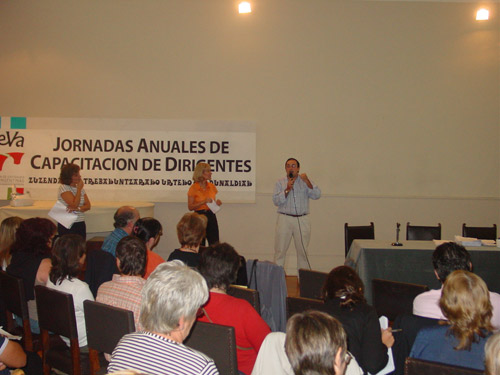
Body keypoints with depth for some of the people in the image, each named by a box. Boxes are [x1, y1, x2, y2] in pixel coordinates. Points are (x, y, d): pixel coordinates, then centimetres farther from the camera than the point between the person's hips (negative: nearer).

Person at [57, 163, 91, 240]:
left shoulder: (80, 188, 12)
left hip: (81, 225, 6)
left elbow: (88, 206, 3)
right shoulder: (64, 188, -7)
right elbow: (74, 204, -18)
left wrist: (78, 208, -16)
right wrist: (79, 189, -11)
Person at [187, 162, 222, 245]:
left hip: (211, 216, 4)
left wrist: (217, 203, -2)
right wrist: (204, 202, -19)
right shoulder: (193, 188, -7)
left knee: (215, 244, -1)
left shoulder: (211, 186, 7)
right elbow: (190, 207, -9)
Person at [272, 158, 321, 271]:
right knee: (280, 250, 1)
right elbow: (276, 201, -3)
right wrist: (287, 190, -14)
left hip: (302, 220, 0)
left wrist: (307, 182, -20)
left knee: (303, 251, 6)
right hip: (284, 219, 0)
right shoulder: (280, 183, 7)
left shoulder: (305, 182, 7)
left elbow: (316, 195, -7)